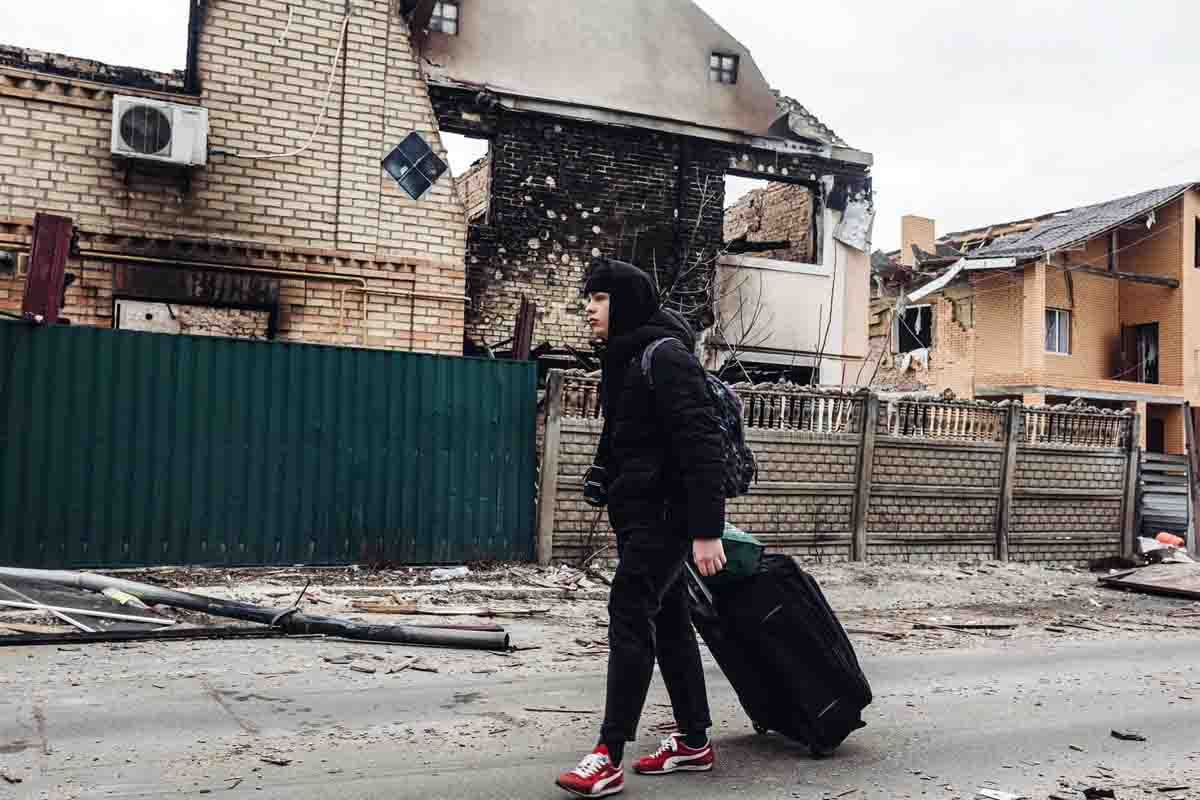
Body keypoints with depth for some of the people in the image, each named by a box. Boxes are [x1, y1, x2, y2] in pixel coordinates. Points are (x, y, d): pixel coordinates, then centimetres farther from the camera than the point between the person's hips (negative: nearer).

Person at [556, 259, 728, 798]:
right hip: (640, 512, 10)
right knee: (667, 620, 13)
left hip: (665, 513, -10)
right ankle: (694, 741, 23)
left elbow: (701, 443, -22)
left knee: (629, 617, -11)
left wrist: (706, 530, -26)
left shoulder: (664, 355, -15)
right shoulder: (625, 358, 14)